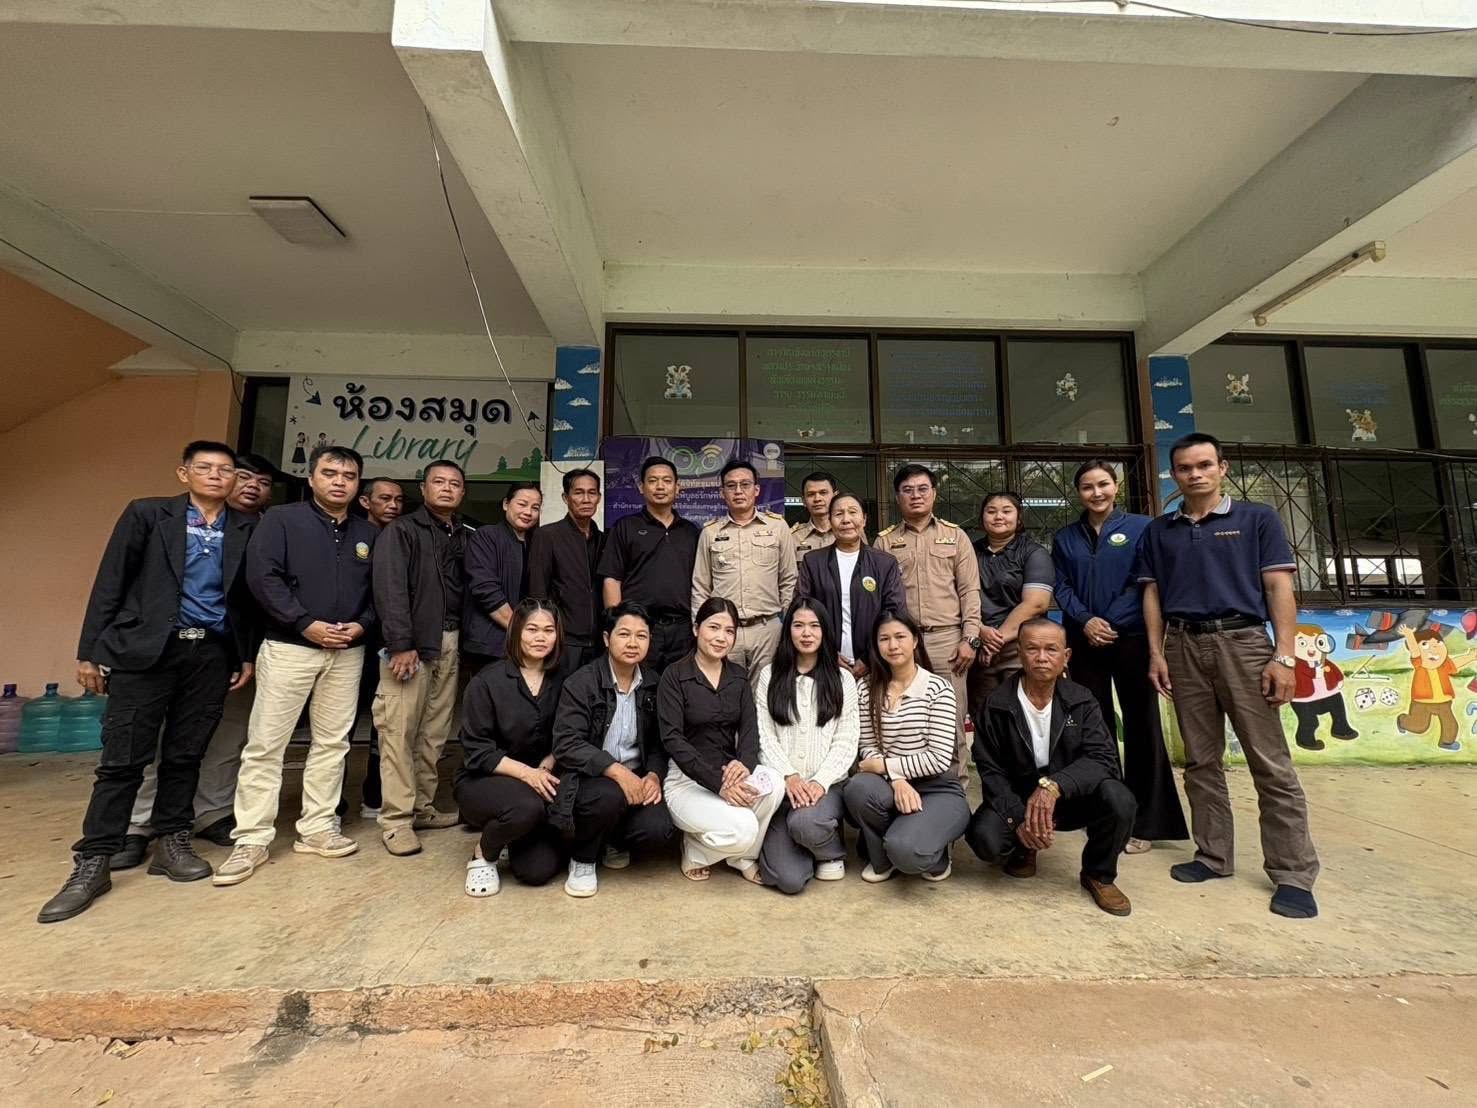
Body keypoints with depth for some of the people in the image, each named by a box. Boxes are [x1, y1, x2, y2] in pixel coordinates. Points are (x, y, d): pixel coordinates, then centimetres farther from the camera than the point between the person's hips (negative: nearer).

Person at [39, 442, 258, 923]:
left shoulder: (246, 530, 7)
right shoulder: (147, 514, 2)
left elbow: (250, 598, 9)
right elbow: (110, 583, 1)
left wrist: (248, 655, 6)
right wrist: (90, 650, -3)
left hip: (212, 654, 2)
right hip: (144, 649, -2)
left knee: (186, 756, 9)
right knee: (123, 758, 1)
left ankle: (172, 843, 21)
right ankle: (92, 862, 12)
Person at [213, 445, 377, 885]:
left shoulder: (369, 533, 10)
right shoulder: (281, 519, -1)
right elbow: (261, 576, -12)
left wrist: (362, 624, -8)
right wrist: (306, 624, -17)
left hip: (348, 653, 4)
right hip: (289, 647, -3)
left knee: (332, 742, 9)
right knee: (265, 744, 0)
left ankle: (317, 828, 21)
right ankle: (252, 840, 11)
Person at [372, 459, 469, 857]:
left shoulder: (465, 537, 15)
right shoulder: (400, 531, 0)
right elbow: (390, 590, -10)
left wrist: (461, 638, 2)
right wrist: (401, 644, -17)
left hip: (449, 643, 5)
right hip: (411, 642, -5)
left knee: (435, 731, 9)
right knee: (400, 731, -4)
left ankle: (423, 808, 20)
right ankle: (396, 820, 4)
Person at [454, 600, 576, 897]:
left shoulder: (559, 680, 0)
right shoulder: (487, 681, -10)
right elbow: (476, 752, -12)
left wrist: (547, 765, -14)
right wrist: (525, 772, -24)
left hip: (540, 779, 2)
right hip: (483, 780, -2)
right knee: (527, 807, -34)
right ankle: (483, 853, -2)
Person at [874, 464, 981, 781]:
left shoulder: (955, 536, 10)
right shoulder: (884, 541, 9)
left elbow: (969, 591, 5)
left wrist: (970, 638, -4)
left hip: (947, 638, 0)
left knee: (951, 719, 4)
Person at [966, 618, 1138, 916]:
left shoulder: (1081, 701, -7)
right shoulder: (996, 706, -11)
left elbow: (1102, 758, -19)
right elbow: (991, 771, -9)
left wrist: (1053, 786, -37)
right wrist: (1019, 818, -26)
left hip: (1072, 796, 1)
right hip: (1015, 799, -1)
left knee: (1118, 799, -29)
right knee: (985, 839, -30)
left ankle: (1099, 874, 3)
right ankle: (1023, 848, 11)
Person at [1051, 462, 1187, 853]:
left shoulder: (1140, 527, 3)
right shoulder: (1065, 537, 11)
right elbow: (1061, 587, 6)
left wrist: (1109, 623, -12)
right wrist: (1085, 620, -11)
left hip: (1132, 639, -3)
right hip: (1085, 643, 3)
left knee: (1141, 726, 1)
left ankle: (1145, 822, 11)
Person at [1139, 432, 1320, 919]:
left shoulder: (1257, 518, 5)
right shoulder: (1159, 530, 12)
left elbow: (1279, 588, 0)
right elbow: (1152, 594, 10)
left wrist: (1284, 656, -9)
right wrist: (1156, 654, 2)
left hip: (1243, 642, -2)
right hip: (1183, 647, 3)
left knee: (1271, 761, -2)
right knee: (1201, 760, 7)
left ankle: (1294, 874, 8)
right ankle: (1213, 855, 17)